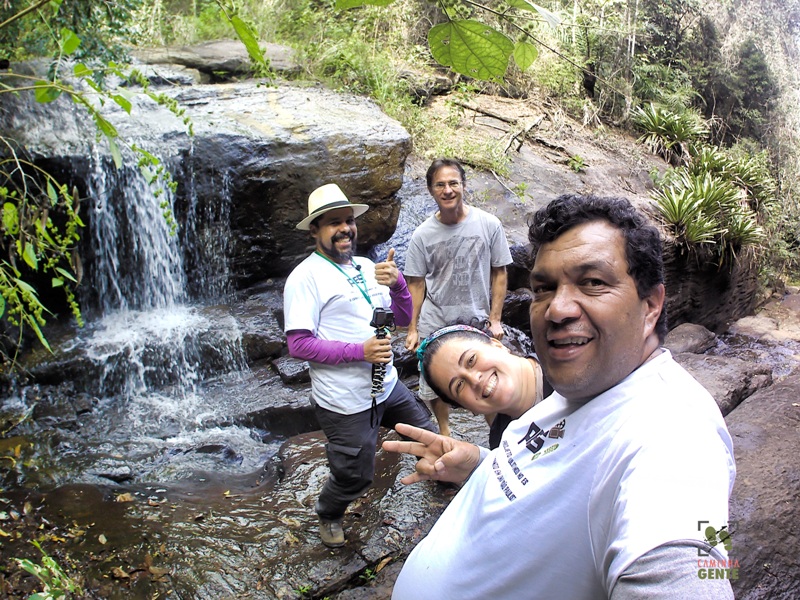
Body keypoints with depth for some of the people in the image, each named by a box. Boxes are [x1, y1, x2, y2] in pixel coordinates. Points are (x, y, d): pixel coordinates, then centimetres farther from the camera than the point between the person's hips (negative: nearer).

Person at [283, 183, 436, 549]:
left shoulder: (366, 267, 8)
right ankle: (328, 513, 41)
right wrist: (360, 351, -24)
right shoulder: (305, 277, -14)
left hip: (387, 388, 7)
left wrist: (396, 283, -13)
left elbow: (402, 318, 8)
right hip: (345, 403, -7)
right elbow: (298, 345, -19)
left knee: (428, 437, 22)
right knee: (355, 477, 7)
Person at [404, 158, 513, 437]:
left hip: (478, 321, -1)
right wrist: (413, 329, -1)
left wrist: (495, 319, -4)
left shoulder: (489, 224, -8)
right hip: (435, 324, 1)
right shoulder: (423, 234, -6)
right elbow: (416, 284, 0)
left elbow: (499, 273, -1)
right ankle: (444, 431, 39)